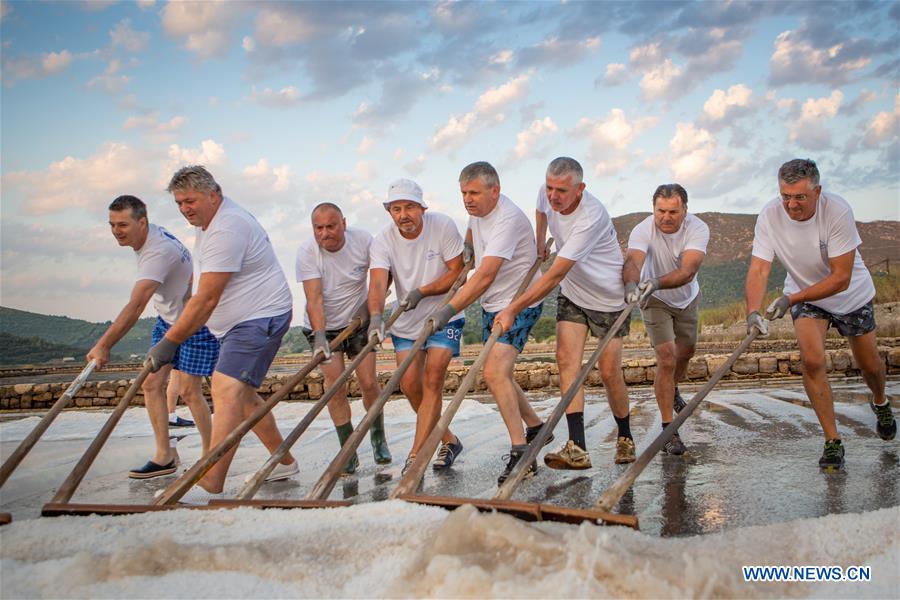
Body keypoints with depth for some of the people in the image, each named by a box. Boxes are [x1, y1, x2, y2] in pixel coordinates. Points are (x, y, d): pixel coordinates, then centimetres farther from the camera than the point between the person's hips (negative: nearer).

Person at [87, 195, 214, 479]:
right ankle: (164, 456, 9)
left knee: (189, 391, -8)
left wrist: (104, 345, -44)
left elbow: (135, 307, -41)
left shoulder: (159, 252, -33)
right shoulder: (149, 235, -4)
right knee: (151, 384, 2)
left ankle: (210, 454, 9)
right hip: (167, 319, 9)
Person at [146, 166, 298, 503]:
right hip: (238, 323, 11)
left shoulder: (226, 230, -23)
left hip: (261, 317, -11)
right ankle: (284, 461, 29)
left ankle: (209, 487, -29)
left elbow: (206, 300, -25)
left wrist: (169, 342, -22)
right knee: (242, 393, 16)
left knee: (227, 389, -22)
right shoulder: (209, 221, 12)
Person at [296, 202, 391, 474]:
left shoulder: (362, 240, -18)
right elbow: (314, 298, -28)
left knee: (369, 383, -3)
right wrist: (320, 336, -40)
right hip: (324, 327, -1)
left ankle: (378, 438, 21)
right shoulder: (307, 251, -21)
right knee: (336, 388, -7)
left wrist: (372, 308, -20)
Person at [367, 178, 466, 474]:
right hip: (406, 322, 3)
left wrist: (422, 292, -27)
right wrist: (376, 316, -45)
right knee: (409, 384, 0)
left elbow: (457, 273, -15)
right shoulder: (383, 240, -14)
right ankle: (448, 440, 21)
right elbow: (377, 283, -26)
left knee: (432, 379, -13)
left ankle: (415, 456, -10)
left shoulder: (442, 226, -17)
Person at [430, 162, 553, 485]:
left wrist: (448, 311, -39)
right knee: (498, 375, 16)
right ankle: (535, 427, 35)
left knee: (494, 373, -23)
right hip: (491, 305, 10)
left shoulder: (508, 219, -26)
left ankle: (520, 452, -18)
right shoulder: (478, 209, 2)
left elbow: (485, 275, -36)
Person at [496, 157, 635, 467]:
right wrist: (538, 245, 18)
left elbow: (554, 276, -36)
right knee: (566, 359, -12)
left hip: (609, 299, -6)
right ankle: (577, 448, -15)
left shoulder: (591, 218, -34)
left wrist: (513, 309, -35)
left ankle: (625, 438, 23)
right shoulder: (546, 193, -12)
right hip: (572, 294, 6)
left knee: (609, 372, -3)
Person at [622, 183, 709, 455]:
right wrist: (631, 284, -71)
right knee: (667, 358, -15)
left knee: (686, 351, 21)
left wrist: (656, 282, -61)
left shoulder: (698, 229, -28)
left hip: (687, 298, 3)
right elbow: (632, 261, -48)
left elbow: (687, 271, -42)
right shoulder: (643, 230, -30)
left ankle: (672, 390, 54)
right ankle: (668, 429, -8)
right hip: (655, 301, -3)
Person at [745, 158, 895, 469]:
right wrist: (753, 311, -46)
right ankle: (833, 441, -3)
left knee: (870, 366, 13)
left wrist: (790, 299, -40)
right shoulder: (769, 216, -26)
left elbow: (841, 278, -32)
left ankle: (880, 403, 50)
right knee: (812, 361, -18)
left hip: (851, 295, -1)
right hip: (804, 295, 1)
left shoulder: (837, 210, -33)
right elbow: (758, 270, -28)